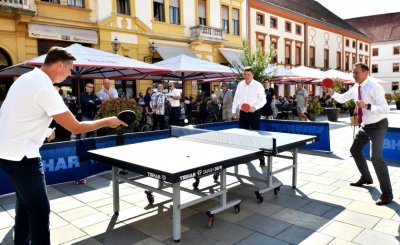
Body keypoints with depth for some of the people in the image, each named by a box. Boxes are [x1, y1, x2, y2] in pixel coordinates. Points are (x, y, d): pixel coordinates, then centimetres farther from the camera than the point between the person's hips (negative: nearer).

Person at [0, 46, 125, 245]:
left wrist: (43, 131, 14)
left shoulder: (26, 78, 7)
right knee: (39, 210, -3)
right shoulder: (45, 89, -22)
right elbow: (75, 127, -20)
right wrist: (107, 122, -10)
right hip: (20, 155, -10)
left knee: (25, 202, 21)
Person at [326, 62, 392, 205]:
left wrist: (367, 106, -42)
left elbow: (385, 110, -29)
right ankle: (366, 178, 39)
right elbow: (342, 99, 14)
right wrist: (332, 93, -5)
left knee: (376, 157, -17)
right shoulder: (356, 88, 1)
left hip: (377, 126, -9)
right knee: (355, 150, 19)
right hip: (364, 126, 9)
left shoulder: (374, 88, -23)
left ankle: (387, 192, -3)